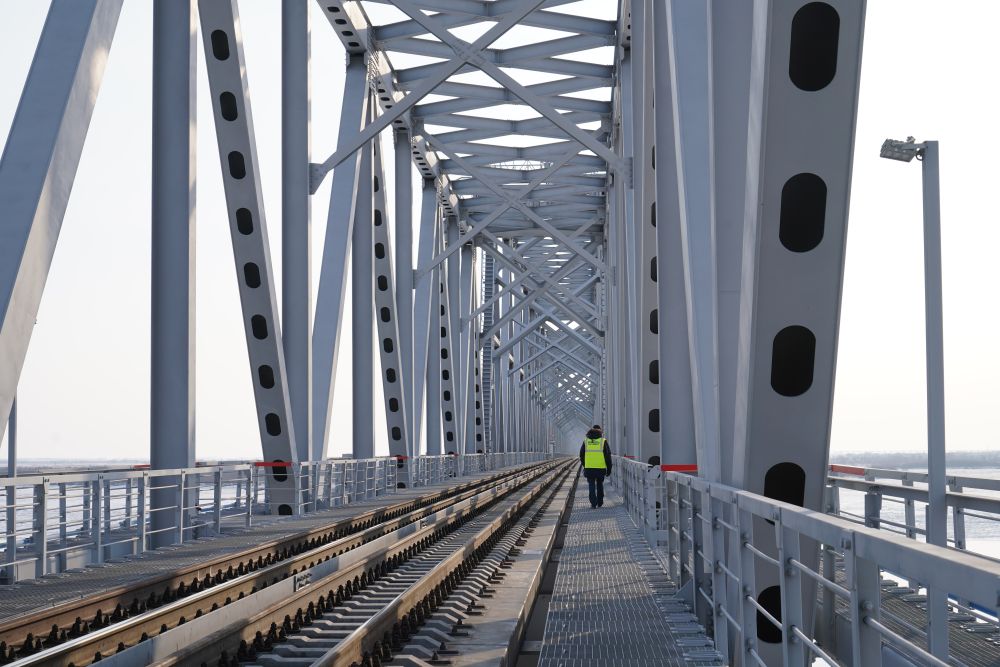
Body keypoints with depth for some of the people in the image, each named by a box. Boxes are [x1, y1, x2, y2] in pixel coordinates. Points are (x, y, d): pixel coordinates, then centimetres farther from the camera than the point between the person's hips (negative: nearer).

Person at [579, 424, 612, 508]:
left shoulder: (586, 441, 7)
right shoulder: (603, 441, 0)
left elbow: (581, 455, 12)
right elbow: (608, 456, -1)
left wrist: (584, 465, 26)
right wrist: (609, 469, 4)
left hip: (589, 467, 0)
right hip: (600, 467, 0)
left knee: (592, 485, 5)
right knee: (600, 485, 16)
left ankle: (593, 503, -5)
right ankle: (600, 502, 20)